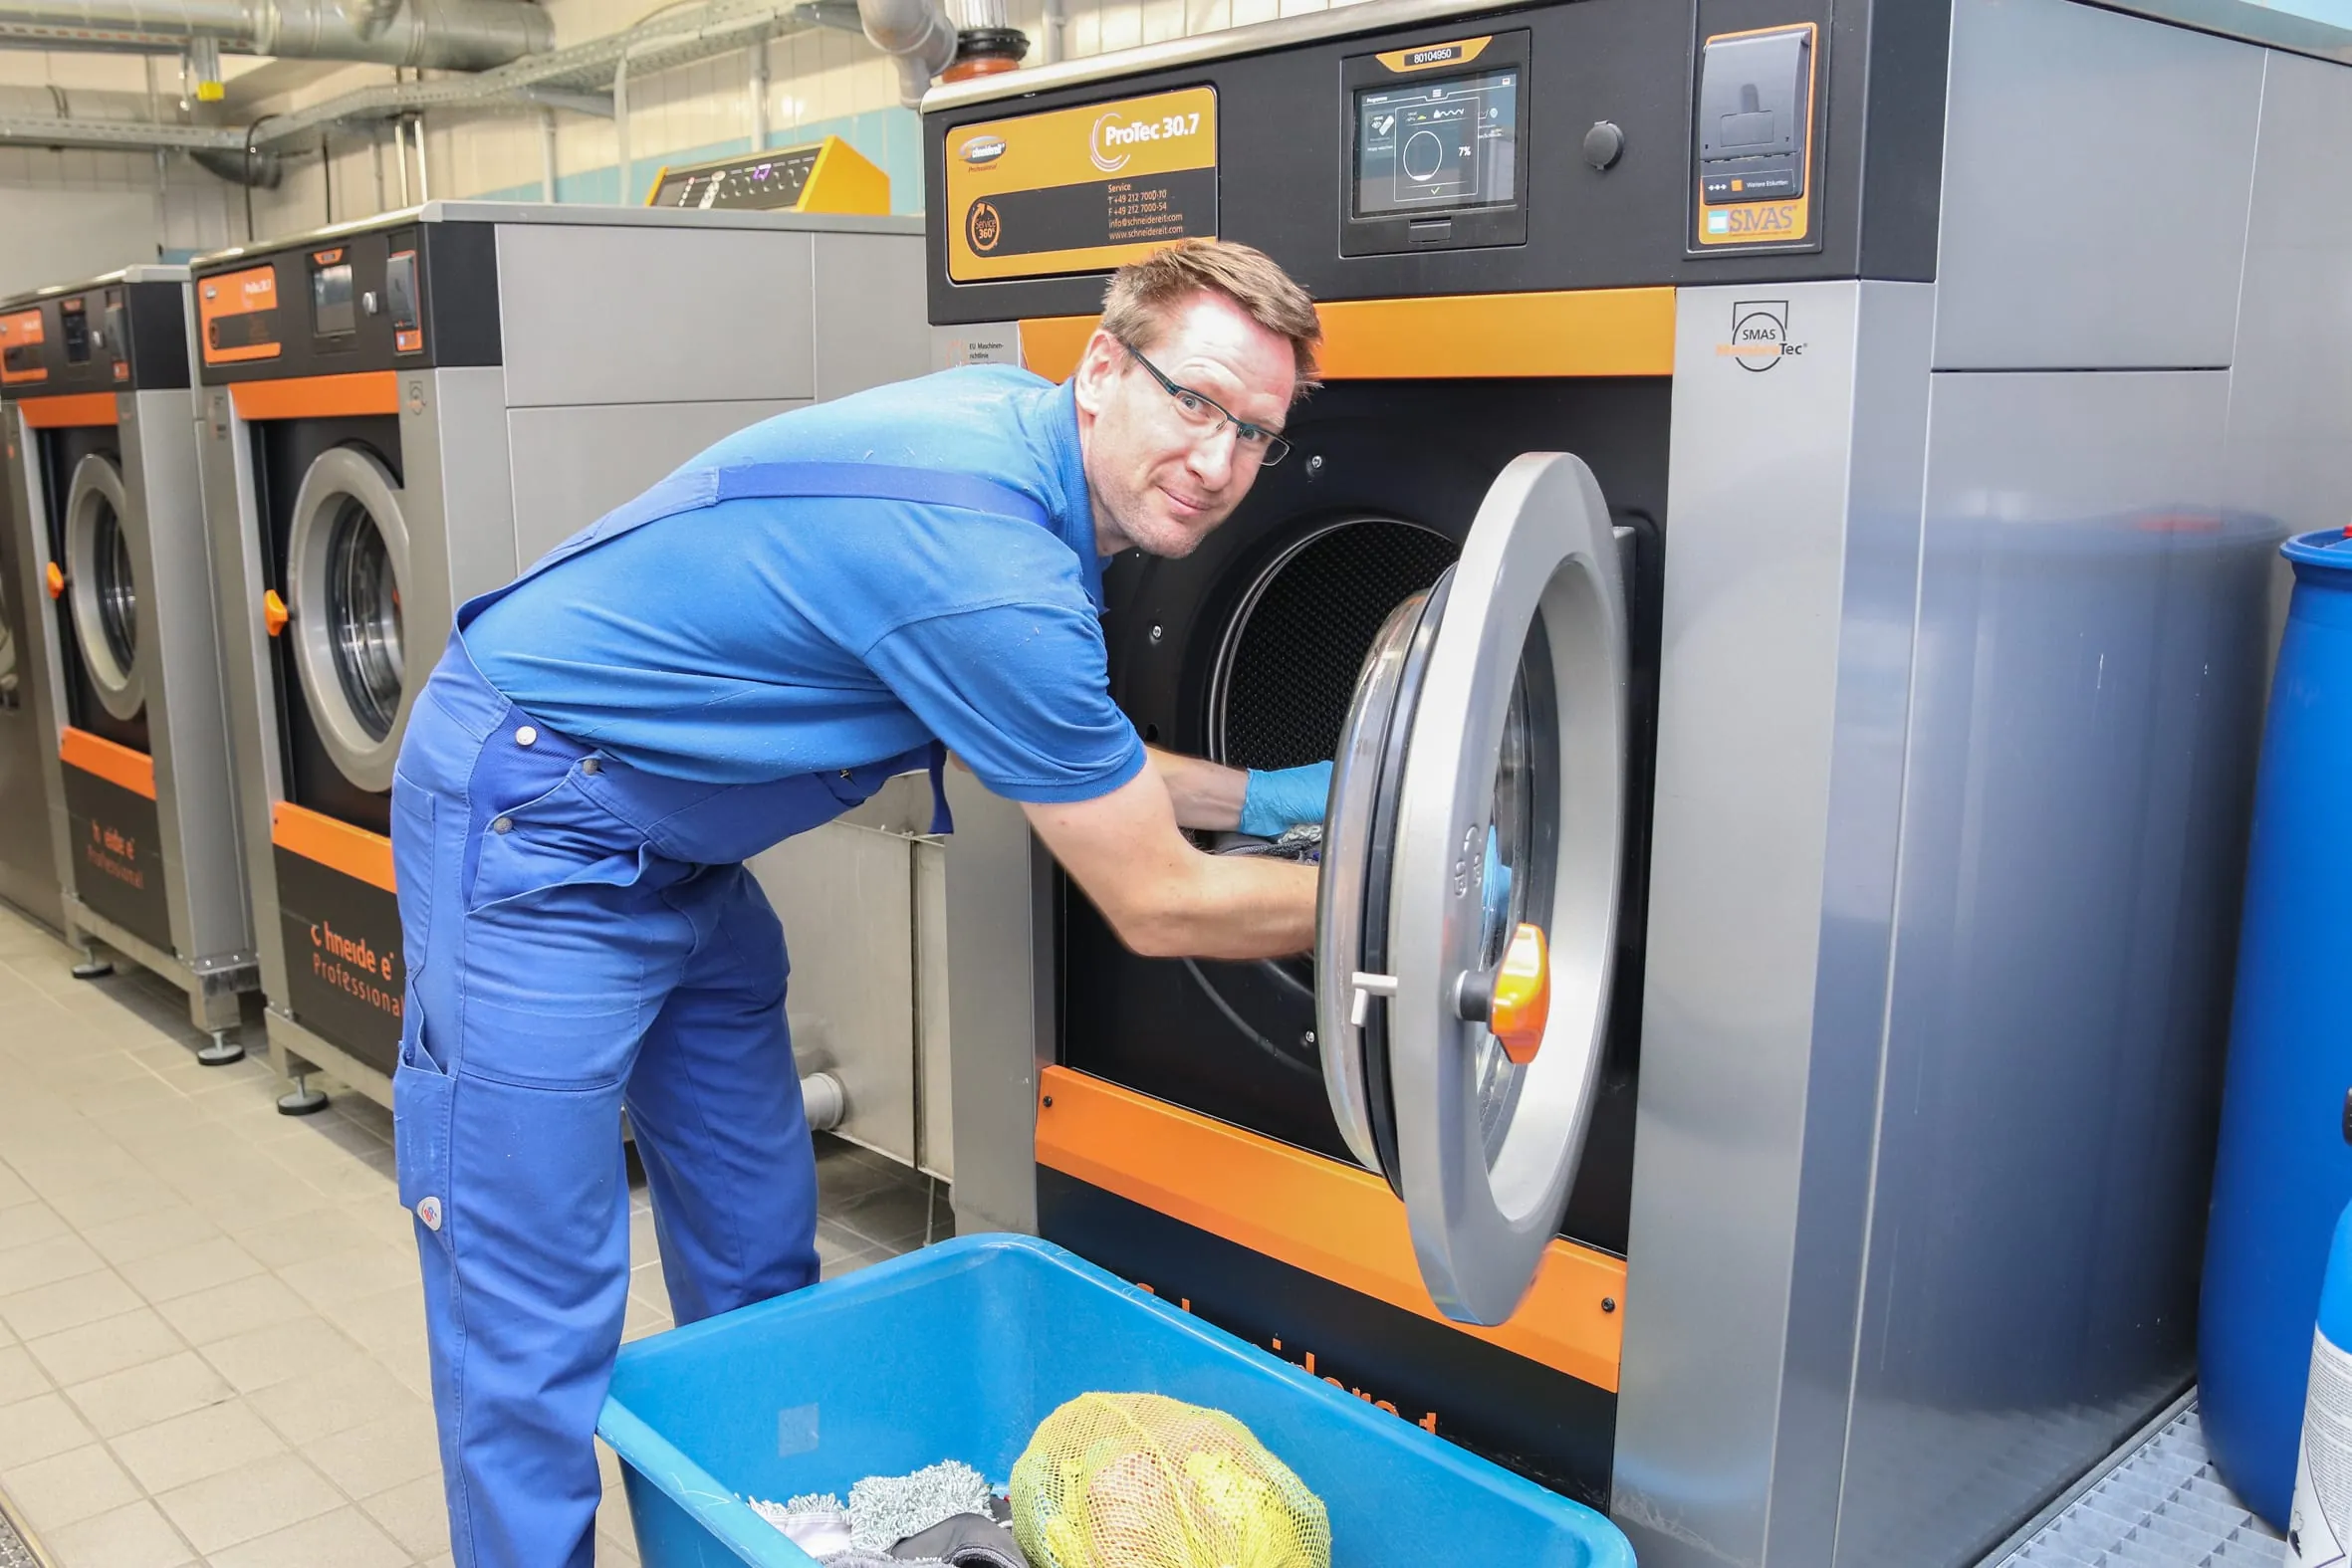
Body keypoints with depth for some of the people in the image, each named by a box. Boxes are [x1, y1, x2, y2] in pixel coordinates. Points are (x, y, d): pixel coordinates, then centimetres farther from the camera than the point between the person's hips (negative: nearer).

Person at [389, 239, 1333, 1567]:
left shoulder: (1011, 424, -2)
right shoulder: (990, 564, -30)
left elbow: (1057, 756, 12)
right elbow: (1159, 909, -20)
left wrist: (1258, 797, 7)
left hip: (680, 852, 10)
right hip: (534, 825, -10)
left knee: (761, 1258, 18)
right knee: (537, 1322, -3)